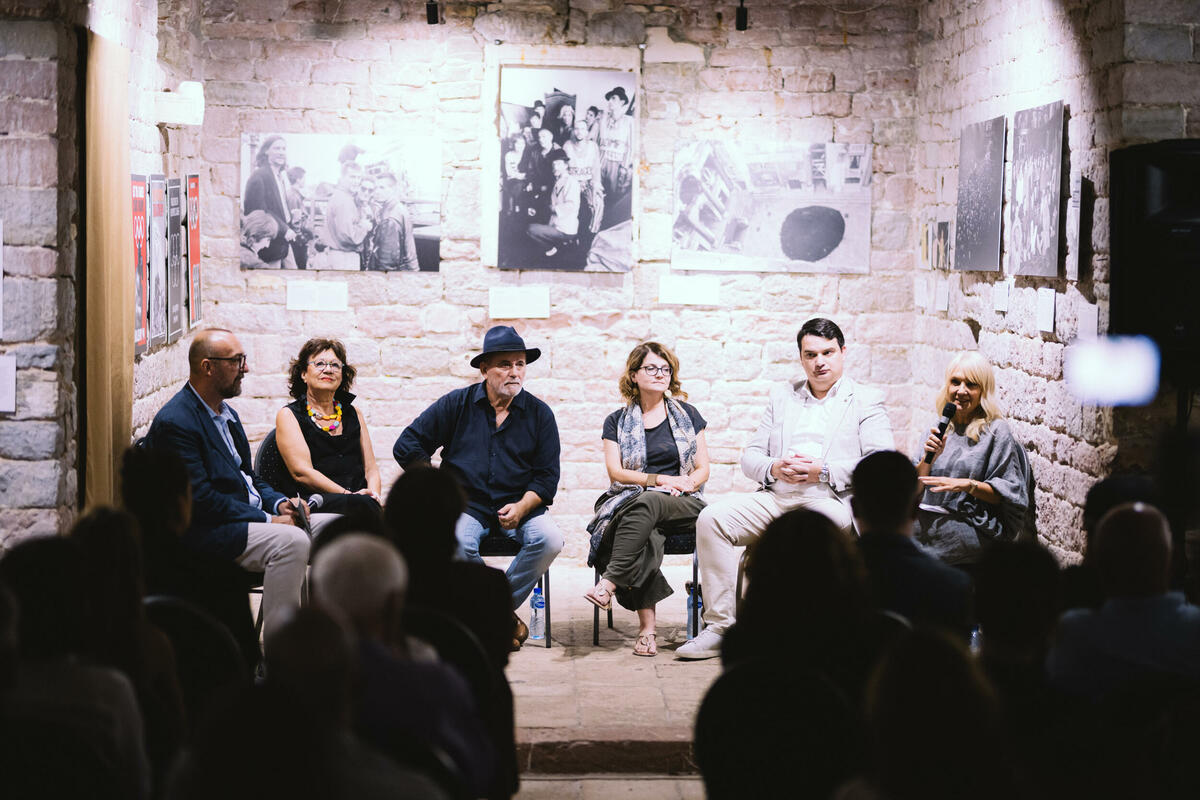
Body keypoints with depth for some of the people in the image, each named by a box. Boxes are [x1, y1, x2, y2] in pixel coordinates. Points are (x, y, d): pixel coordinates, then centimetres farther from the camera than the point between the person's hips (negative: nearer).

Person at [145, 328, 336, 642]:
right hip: (208, 532, -10)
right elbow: (200, 499, -20)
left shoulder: (226, 414, 17)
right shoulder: (175, 422, -14)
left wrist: (279, 503, 3)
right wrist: (267, 520, -18)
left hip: (251, 517, 10)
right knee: (291, 541, -32)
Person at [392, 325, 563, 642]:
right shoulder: (456, 404, 4)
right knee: (456, 542, -35)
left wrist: (521, 507, -14)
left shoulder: (539, 413, 7)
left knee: (549, 539, -29)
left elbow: (547, 476, 4)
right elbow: (407, 446, 5)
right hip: (466, 505, -1)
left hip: (520, 506, 1)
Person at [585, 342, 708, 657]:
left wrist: (685, 484, -11)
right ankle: (647, 626, -43)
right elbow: (615, 472, 2)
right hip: (630, 501, 0)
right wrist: (660, 480, -10)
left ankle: (609, 583, -45)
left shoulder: (688, 415, 16)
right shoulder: (617, 422, 14)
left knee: (647, 503, -37)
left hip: (683, 504, 0)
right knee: (646, 534, -37)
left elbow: (702, 469, 12)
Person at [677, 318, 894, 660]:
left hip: (832, 501, -4)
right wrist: (774, 468, -4)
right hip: (775, 499, 5)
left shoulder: (867, 401, 9)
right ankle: (720, 626, -18)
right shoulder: (782, 397, 23)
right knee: (711, 518, -19)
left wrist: (824, 471, -14)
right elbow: (750, 456, 20)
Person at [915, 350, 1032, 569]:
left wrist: (966, 484, -16)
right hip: (934, 518, 5)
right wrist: (929, 459, -5)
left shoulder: (995, 431, 1)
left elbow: (1008, 492, -4)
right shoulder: (939, 430, 16)